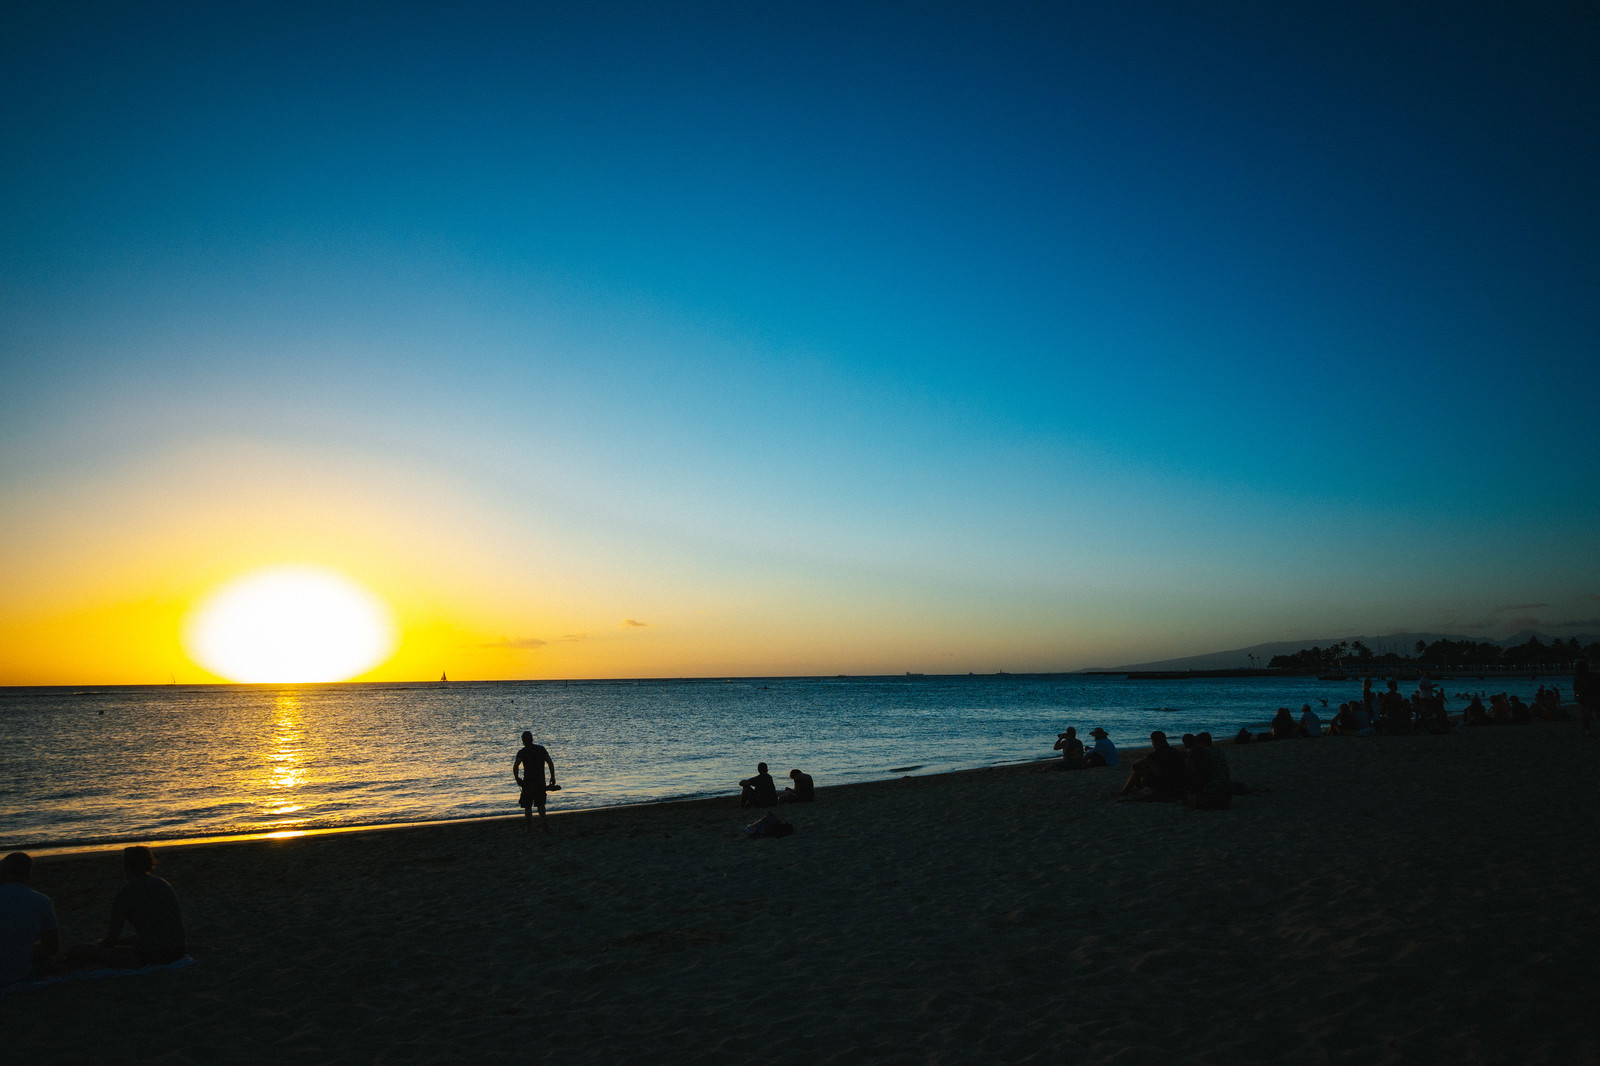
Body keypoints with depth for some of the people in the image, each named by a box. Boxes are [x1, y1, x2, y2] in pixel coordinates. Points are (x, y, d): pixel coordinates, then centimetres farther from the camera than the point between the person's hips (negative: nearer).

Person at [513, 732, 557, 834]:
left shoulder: (522, 752, -4)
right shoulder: (541, 749, 6)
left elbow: (515, 767, -14)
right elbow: (551, 763, 2)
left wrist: (517, 779, -1)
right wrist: (552, 777, 7)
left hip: (528, 781, -3)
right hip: (541, 780, 3)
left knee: (527, 805, 9)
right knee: (540, 803, 17)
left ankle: (529, 827, 9)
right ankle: (543, 820, -5)